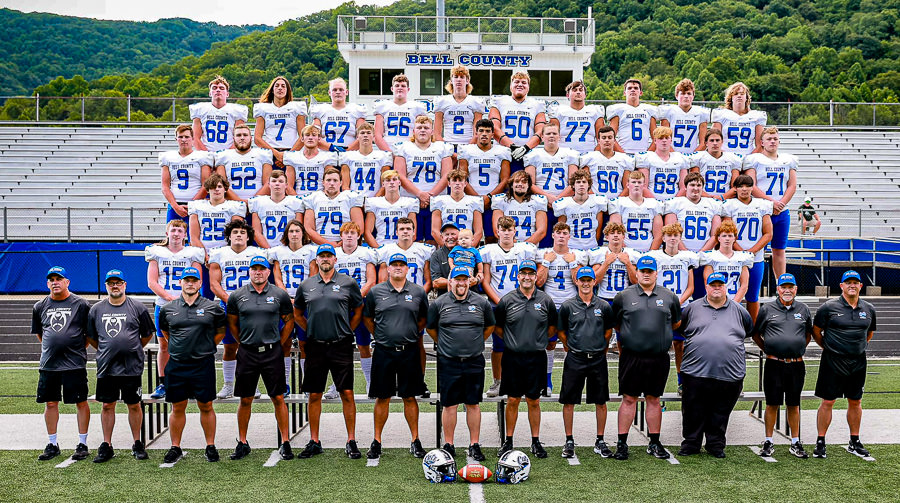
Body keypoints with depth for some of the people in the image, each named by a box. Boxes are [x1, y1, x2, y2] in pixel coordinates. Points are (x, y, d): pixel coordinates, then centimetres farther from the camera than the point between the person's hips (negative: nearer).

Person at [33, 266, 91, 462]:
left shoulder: (81, 304, -2)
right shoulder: (40, 306, 10)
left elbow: (91, 333, 4)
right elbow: (38, 332, 22)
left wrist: (78, 349, 2)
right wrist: (50, 348, 15)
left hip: (75, 364, -4)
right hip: (48, 364, 4)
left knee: (81, 403, 0)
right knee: (50, 403, 9)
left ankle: (82, 444, 10)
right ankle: (52, 444, 21)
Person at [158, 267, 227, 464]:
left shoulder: (212, 307, 1)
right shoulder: (168, 309, 6)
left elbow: (221, 331, 13)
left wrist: (207, 347, 7)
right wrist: (177, 346, 13)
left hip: (203, 365, -1)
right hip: (176, 365, 2)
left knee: (206, 407, 5)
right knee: (178, 408, 9)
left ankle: (210, 447, 15)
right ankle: (175, 448, 20)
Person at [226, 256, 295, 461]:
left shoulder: (280, 295, 1)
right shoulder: (237, 296, 4)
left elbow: (289, 321, 9)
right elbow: (232, 323, 15)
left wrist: (279, 343, 4)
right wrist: (244, 342, 10)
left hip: (272, 353, -1)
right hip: (247, 353, 1)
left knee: (278, 398, 0)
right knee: (245, 400, 8)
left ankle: (285, 443, 9)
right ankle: (242, 443, 21)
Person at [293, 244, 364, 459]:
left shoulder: (348, 283, 3)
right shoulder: (306, 285, 9)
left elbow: (358, 310, 11)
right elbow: (297, 314, 21)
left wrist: (347, 331, 5)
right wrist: (311, 330, 12)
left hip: (341, 346, -2)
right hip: (315, 347, 2)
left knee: (347, 393, -2)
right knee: (314, 395, 7)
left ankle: (351, 441, 8)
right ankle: (314, 442, 18)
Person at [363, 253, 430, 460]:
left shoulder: (418, 292, 5)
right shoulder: (375, 291, 3)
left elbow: (423, 318, 18)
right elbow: (367, 318, 14)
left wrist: (414, 335, 11)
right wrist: (379, 336, 9)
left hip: (409, 351, 0)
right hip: (383, 351, 0)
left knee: (409, 397, 6)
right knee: (382, 397, 6)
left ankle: (415, 441, 16)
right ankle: (376, 441, 16)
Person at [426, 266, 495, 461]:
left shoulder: (481, 302, 5)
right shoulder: (439, 303, 1)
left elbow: (490, 326, 19)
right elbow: (430, 327, 13)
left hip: (474, 362, 1)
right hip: (448, 362, -1)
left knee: (473, 404, 7)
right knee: (449, 405, 3)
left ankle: (474, 445, 15)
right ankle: (448, 445, 14)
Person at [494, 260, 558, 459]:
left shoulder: (546, 300, 3)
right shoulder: (507, 300, 0)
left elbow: (553, 327, 15)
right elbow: (496, 326, 11)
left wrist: (540, 341, 9)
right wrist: (510, 340, 6)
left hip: (536, 358, 0)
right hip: (512, 358, 0)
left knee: (534, 401, 7)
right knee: (512, 401, 6)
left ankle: (536, 441, 19)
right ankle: (508, 441, 18)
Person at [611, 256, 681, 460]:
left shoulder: (669, 297, 9)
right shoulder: (623, 296, 3)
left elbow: (676, 323, 22)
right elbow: (615, 324, 14)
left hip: (659, 359, 2)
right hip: (631, 357, -2)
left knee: (654, 400, 11)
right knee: (629, 399, 2)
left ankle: (655, 444, 21)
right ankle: (622, 444, 8)